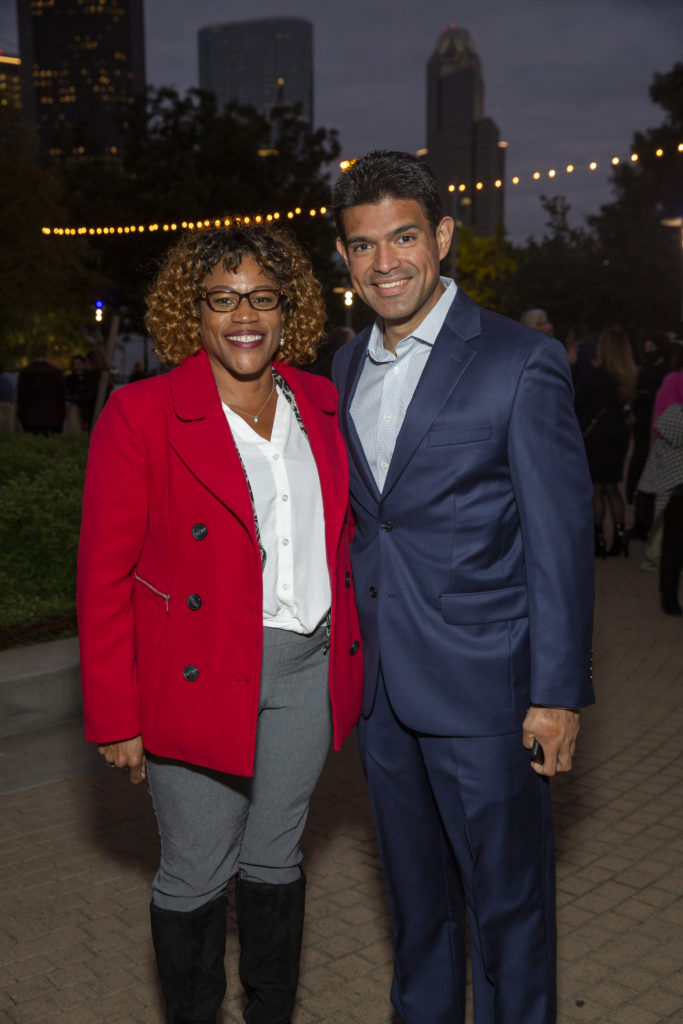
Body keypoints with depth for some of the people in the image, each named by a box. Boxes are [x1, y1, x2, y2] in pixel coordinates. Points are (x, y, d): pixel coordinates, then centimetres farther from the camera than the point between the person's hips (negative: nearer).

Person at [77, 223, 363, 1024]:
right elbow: (104, 575, -9)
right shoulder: (141, 414, -10)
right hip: (198, 680, -4)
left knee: (275, 860, 19)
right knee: (195, 875, 10)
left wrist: (352, 651, 6)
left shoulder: (320, 406, 5)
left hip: (308, 669, 5)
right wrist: (115, 716, -10)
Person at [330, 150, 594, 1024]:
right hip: (379, 685, 6)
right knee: (415, 887, 22)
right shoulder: (345, 369, 8)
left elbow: (561, 538, -12)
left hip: (482, 686, -5)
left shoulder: (521, 362, -11)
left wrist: (558, 692, -13)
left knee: (507, 896, 11)